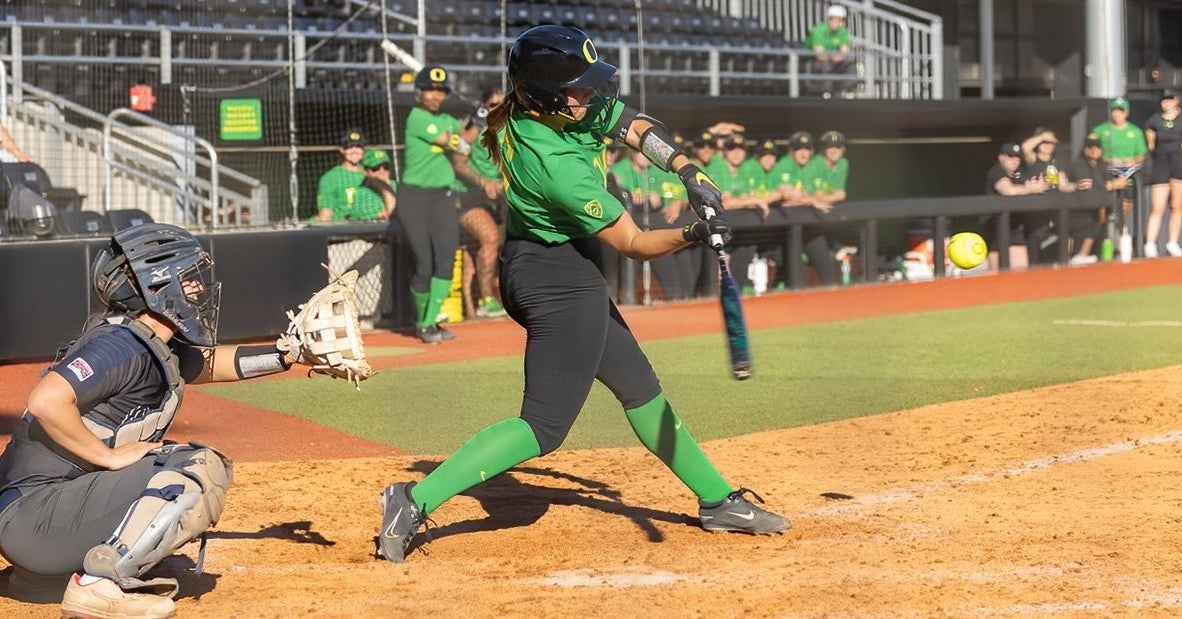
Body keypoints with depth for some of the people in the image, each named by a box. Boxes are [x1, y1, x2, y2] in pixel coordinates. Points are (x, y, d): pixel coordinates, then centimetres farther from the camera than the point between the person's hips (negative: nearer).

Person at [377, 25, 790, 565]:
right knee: (545, 425, -10)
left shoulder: (582, 108, -6)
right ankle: (418, 500, -16)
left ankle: (717, 500, 31)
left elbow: (634, 126, 8)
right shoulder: (559, 166, -30)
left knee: (639, 386, 18)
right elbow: (633, 244, -21)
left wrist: (687, 170, -5)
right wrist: (690, 235, -34)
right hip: (560, 282, -10)